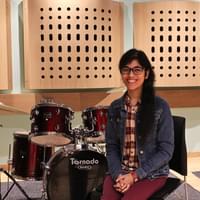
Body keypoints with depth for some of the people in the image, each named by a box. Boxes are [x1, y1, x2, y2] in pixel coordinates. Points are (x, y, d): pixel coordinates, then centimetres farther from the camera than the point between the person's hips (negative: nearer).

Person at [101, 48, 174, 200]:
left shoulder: (160, 106, -9)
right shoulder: (115, 107, 3)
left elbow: (166, 150, -9)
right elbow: (111, 146, 6)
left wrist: (135, 175, -15)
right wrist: (118, 174, -11)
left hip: (152, 173, -3)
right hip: (120, 171, 3)